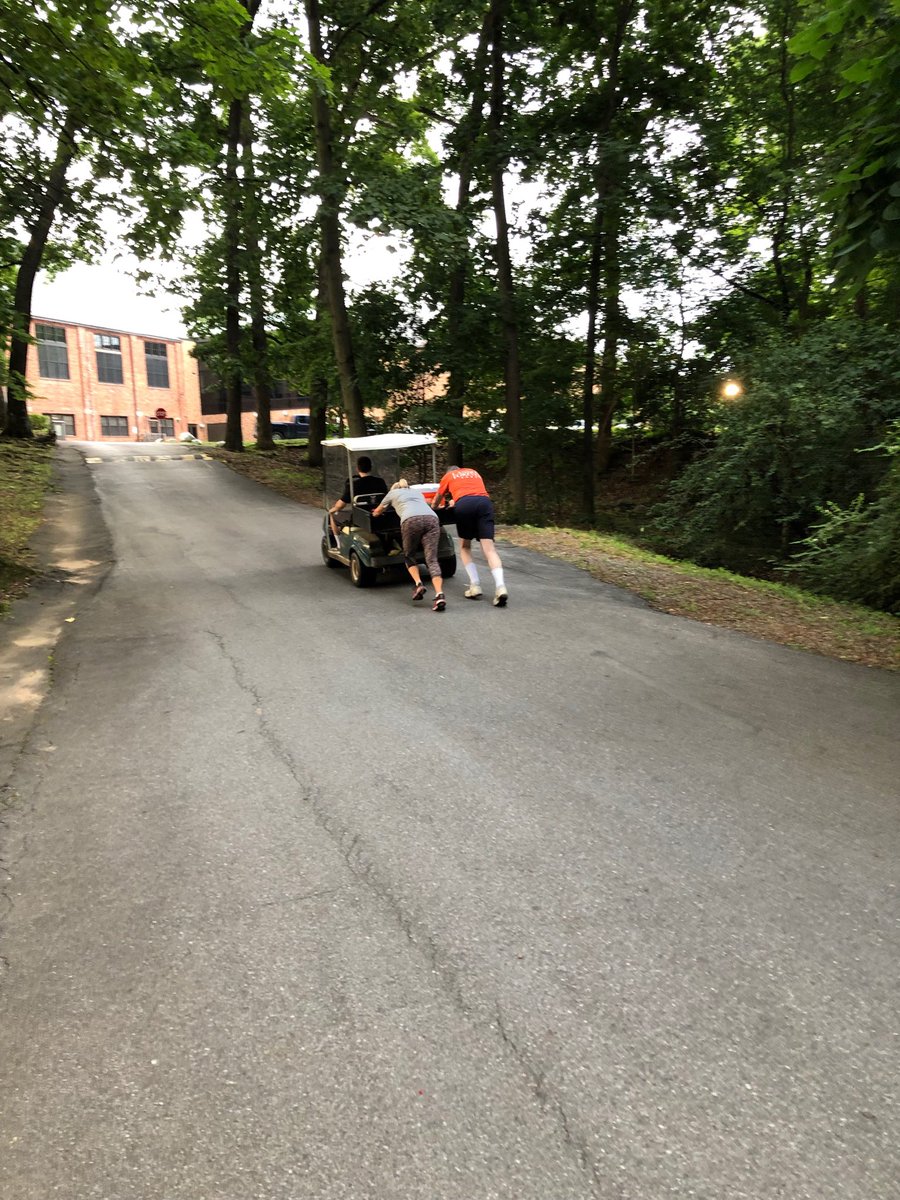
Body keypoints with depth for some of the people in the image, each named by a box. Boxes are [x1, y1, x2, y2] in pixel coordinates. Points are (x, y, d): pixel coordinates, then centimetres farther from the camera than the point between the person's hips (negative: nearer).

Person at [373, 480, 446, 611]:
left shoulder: (393, 492, 32)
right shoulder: (417, 492, 40)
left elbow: (376, 513, 46)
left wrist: (375, 512, 68)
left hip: (411, 520, -2)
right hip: (432, 518, 3)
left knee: (409, 556, 18)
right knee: (432, 559, -4)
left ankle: (418, 584, -6)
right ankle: (439, 595, -24)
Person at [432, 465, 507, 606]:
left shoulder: (448, 476, 29)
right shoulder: (474, 472, 37)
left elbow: (435, 502, 39)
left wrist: (432, 508, 61)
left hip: (464, 504, -2)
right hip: (485, 502, 2)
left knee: (465, 547, 16)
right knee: (489, 548, -6)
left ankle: (475, 586, 2)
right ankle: (500, 587, -26)